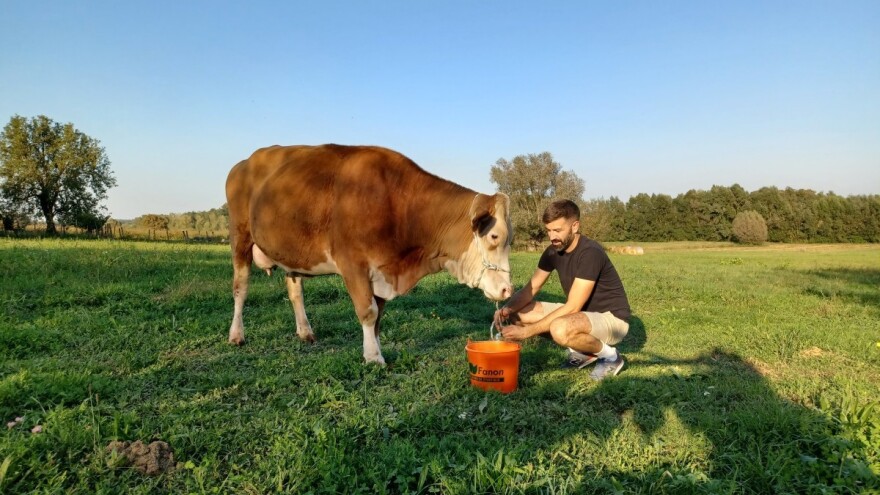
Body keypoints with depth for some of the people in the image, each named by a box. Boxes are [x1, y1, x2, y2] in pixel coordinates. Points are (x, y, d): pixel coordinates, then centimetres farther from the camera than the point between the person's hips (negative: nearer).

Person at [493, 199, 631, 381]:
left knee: (560, 329, -39)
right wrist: (507, 309, -21)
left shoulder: (590, 253, -27)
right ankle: (582, 351, 7)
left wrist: (526, 331, -31)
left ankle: (609, 355, -7)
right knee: (517, 313, -4)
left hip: (612, 318, -8)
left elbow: (572, 308, -31)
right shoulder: (553, 251, -3)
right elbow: (531, 288, 1)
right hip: (581, 313, 8)